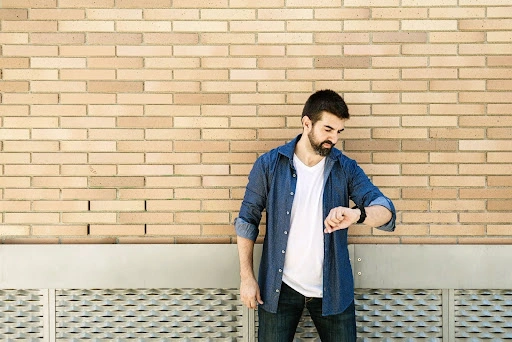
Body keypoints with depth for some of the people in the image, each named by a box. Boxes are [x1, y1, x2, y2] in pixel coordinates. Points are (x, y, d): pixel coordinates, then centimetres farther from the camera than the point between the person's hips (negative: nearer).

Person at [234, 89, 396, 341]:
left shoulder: (346, 168, -3)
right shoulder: (269, 164, -6)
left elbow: (387, 212, -13)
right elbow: (247, 221, 0)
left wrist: (357, 214, -35)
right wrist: (246, 277, -3)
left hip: (333, 290, 1)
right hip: (279, 289, -1)